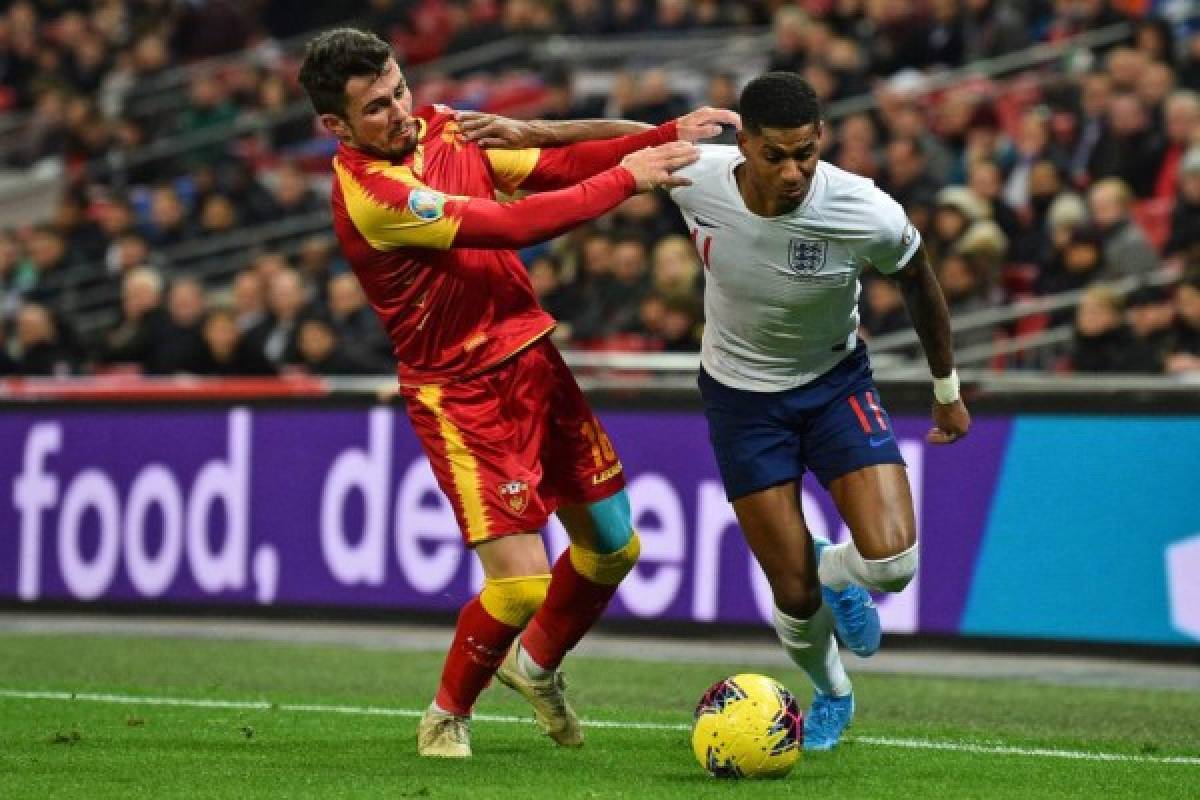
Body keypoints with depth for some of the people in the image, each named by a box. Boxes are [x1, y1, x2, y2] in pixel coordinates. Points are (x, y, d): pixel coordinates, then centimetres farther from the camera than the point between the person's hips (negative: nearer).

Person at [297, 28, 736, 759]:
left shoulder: (445, 127, 1)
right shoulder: (368, 193, -24)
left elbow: (558, 164, 4)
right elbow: (514, 226, -27)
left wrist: (666, 136, -9)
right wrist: (626, 180, -23)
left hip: (534, 360, 8)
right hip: (460, 392, -8)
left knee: (613, 546, 13)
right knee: (521, 582, -13)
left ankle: (536, 667, 41)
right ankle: (448, 715, 15)